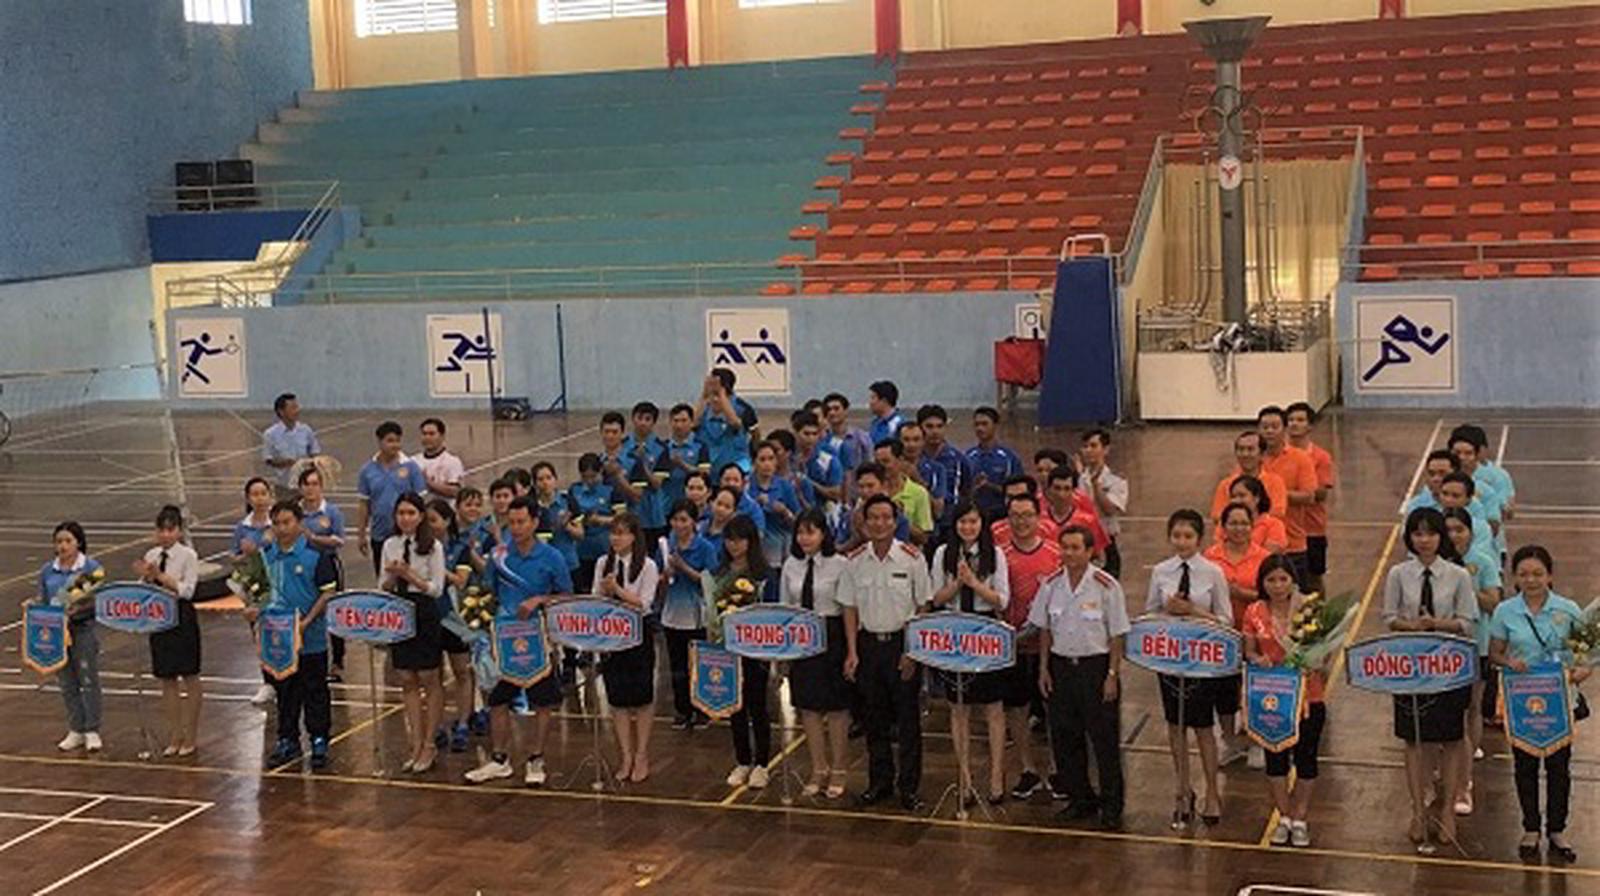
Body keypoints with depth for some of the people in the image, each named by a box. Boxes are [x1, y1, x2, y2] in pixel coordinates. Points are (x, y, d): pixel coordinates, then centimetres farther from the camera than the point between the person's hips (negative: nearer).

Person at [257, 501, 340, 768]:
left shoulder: (315, 554, -11)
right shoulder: (267, 555, 4)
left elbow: (328, 592, -10)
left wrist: (308, 620, -19)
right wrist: (255, 609, -5)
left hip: (311, 638, -4)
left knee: (315, 692, 5)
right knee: (285, 691, 14)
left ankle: (319, 742, 15)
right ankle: (287, 741, 26)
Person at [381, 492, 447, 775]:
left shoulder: (433, 547, -7)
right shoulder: (390, 545, 6)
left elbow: (437, 589, -10)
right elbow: (383, 588, 8)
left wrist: (410, 575, -20)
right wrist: (393, 577, -13)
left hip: (425, 615, -4)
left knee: (429, 680, 3)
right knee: (407, 681, 8)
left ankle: (429, 744, 11)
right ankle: (416, 744, 14)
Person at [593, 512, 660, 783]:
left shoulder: (647, 566, -5)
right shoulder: (603, 563, 7)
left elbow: (643, 604, -12)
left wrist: (617, 589, -21)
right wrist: (605, 592, -14)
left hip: (638, 634, -4)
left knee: (641, 697, 3)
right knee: (617, 698, 5)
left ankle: (641, 755, 12)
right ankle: (626, 755, 12)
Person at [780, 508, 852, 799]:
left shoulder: (839, 565, -8)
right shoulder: (790, 565, 6)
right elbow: (784, 606, 12)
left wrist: (850, 647, -10)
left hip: (832, 637, -4)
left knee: (836, 706, 4)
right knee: (808, 706, 8)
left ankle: (838, 771, 16)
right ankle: (818, 770, 19)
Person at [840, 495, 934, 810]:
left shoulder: (912, 558, -7)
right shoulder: (855, 560, 0)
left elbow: (923, 607, -4)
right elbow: (850, 608, 6)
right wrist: (852, 652, 0)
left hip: (902, 642, -3)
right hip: (868, 643, 3)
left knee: (908, 719, 2)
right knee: (875, 717, 11)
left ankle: (909, 787, 12)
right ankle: (880, 781, 22)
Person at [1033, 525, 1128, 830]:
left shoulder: (1106, 586, -10)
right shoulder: (1051, 585, 2)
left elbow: (1117, 634, -8)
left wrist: (1112, 675, -11)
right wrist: (1044, 667, 6)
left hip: (1096, 665, -4)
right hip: (1062, 666, 4)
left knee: (1105, 739, 0)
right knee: (1064, 737, 9)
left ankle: (1111, 806, 11)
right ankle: (1080, 799, 23)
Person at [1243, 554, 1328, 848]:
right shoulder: (1254, 613, -3)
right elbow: (1249, 650, 4)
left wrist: (1315, 662, -24)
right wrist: (1257, 659, -18)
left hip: (1308, 694, -2)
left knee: (1305, 756, 9)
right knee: (1275, 756, 11)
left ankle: (1300, 819, 24)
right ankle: (1283, 817, 27)